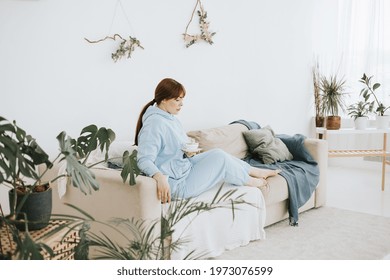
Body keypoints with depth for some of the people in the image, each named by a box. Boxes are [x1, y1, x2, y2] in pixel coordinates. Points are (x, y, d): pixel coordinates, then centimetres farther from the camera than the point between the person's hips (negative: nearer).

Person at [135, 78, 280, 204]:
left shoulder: (171, 118, 9)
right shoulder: (155, 123, -22)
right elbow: (144, 159, -29)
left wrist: (189, 152, -2)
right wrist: (160, 177, -47)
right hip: (178, 184, -9)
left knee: (217, 153, 6)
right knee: (219, 157, -9)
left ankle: (254, 171, 22)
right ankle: (248, 180, 15)